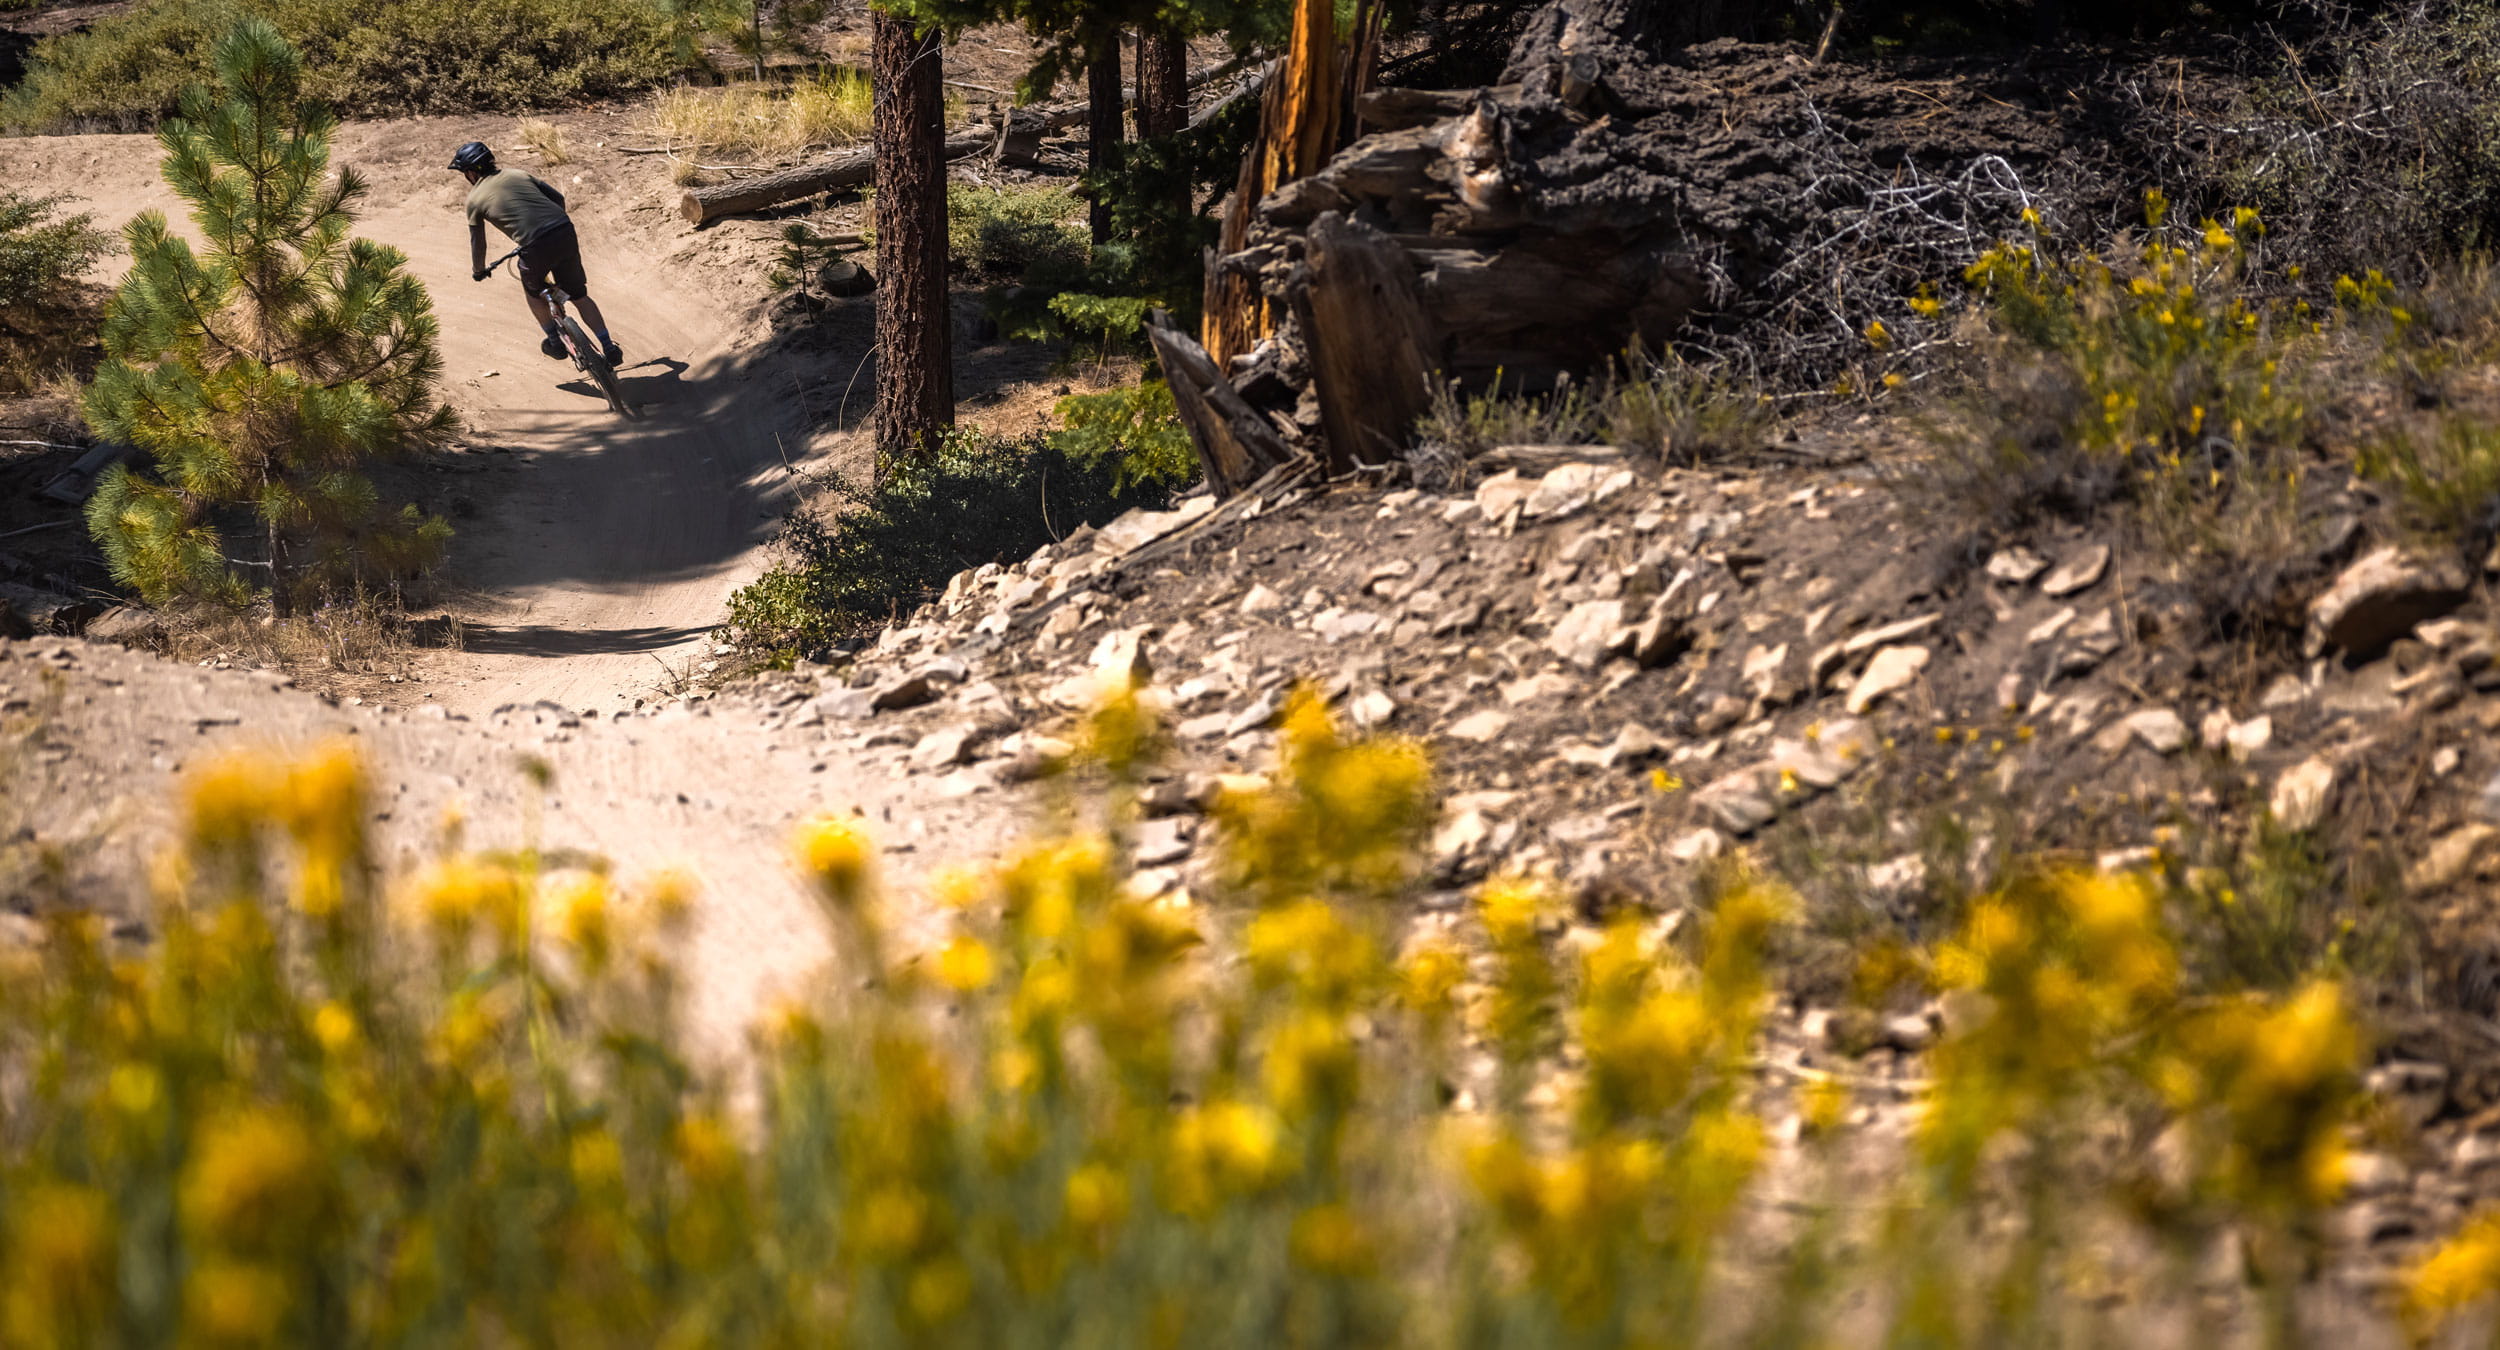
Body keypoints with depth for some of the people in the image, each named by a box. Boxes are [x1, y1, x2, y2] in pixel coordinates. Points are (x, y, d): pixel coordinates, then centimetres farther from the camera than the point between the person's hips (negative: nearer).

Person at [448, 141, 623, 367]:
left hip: (536, 247, -4)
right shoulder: (517, 175, 22)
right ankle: (609, 348, 11)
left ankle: (555, 342, 32)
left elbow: (477, 241, 20)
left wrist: (478, 271, 38)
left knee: (533, 291, 29)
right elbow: (558, 198, 23)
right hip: (566, 234, 4)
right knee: (579, 295, 19)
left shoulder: (475, 198, 10)